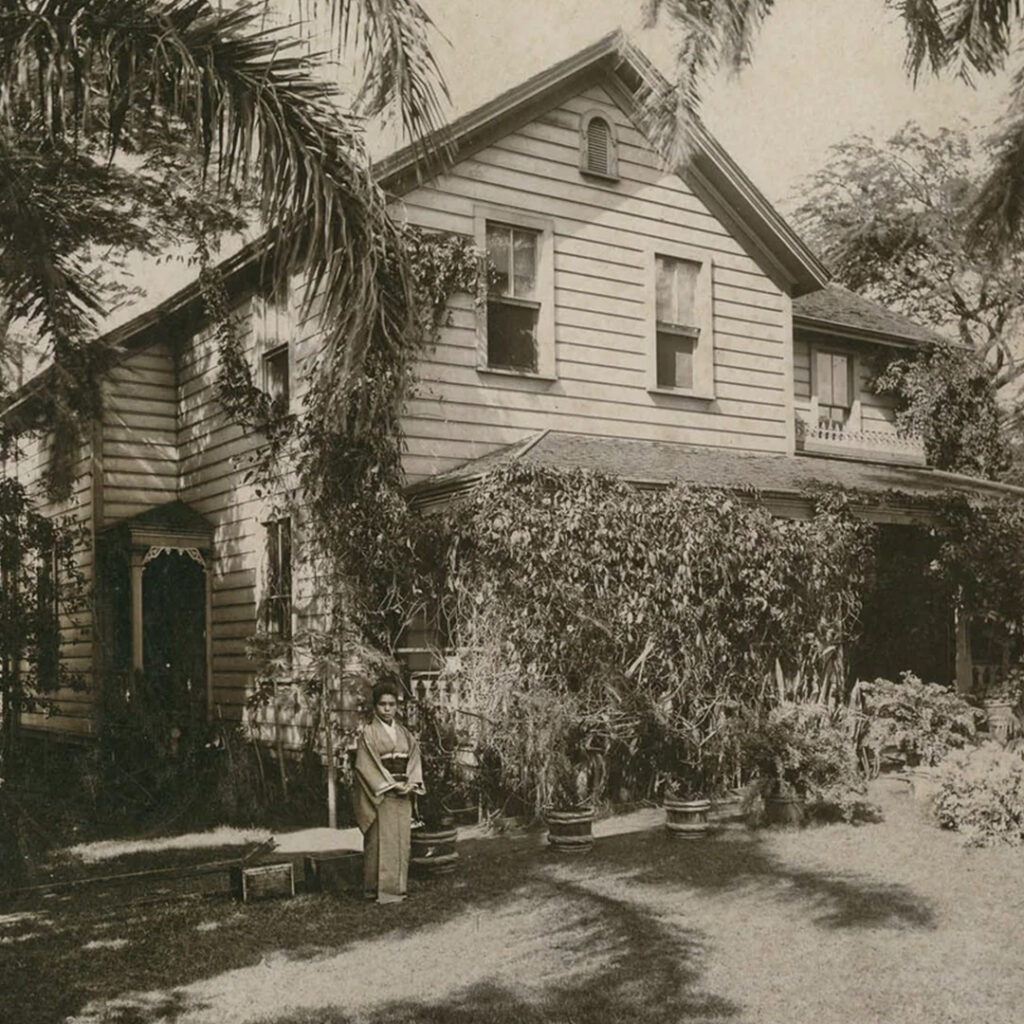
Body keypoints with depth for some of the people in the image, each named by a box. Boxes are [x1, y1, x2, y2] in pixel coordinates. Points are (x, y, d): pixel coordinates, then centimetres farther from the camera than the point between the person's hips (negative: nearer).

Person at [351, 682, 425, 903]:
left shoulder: (405, 734, 13)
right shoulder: (369, 734, -5)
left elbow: (414, 759, 10)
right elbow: (366, 765, -11)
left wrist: (411, 783, -8)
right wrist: (390, 785, -15)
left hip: (402, 796, 6)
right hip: (379, 796, -5)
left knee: (401, 841, 7)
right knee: (380, 841, -5)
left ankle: (397, 887, 14)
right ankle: (379, 889, 1)